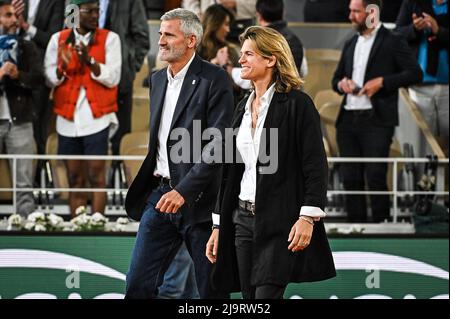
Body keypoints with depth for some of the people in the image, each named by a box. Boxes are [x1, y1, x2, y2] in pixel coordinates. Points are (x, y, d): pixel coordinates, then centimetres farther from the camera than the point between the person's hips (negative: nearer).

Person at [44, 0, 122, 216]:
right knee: (74, 179, 4)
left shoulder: (109, 39, 3)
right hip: (68, 119, 2)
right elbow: (50, 78, 7)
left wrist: (89, 60, -18)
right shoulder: (58, 40, 9)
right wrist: (63, 67, -14)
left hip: (96, 117, -2)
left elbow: (112, 78, -4)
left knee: (96, 176, -9)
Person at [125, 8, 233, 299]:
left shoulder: (214, 79, -10)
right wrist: (150, 184, 10)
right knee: (139, 285, 2)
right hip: (160, 193, 7)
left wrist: (183, 191, -22)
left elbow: (218, 144, -17)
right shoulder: (158, 79, 13)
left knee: (210, 288, 2)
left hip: (198, 198, -6)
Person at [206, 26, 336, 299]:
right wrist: (219, 226, 17)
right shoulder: (244, 108, 15)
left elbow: (315, 166, -11)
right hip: (243, 220, 7)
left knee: (266, 296, -15)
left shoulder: (297, 104, -7)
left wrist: (308, 217, -19)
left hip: (279, 222, -7)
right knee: (250, 296, 6)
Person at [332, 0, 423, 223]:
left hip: (376, 120, -6)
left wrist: (382, 82, -14)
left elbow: (415, 73, -7)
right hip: (348, 119, 6)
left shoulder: (392, 42, 0)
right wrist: (342, 83, 2)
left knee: (375, 177, -9)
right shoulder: (351, 45, 19)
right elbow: (335, 80, 25)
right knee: (351, 178, 4)